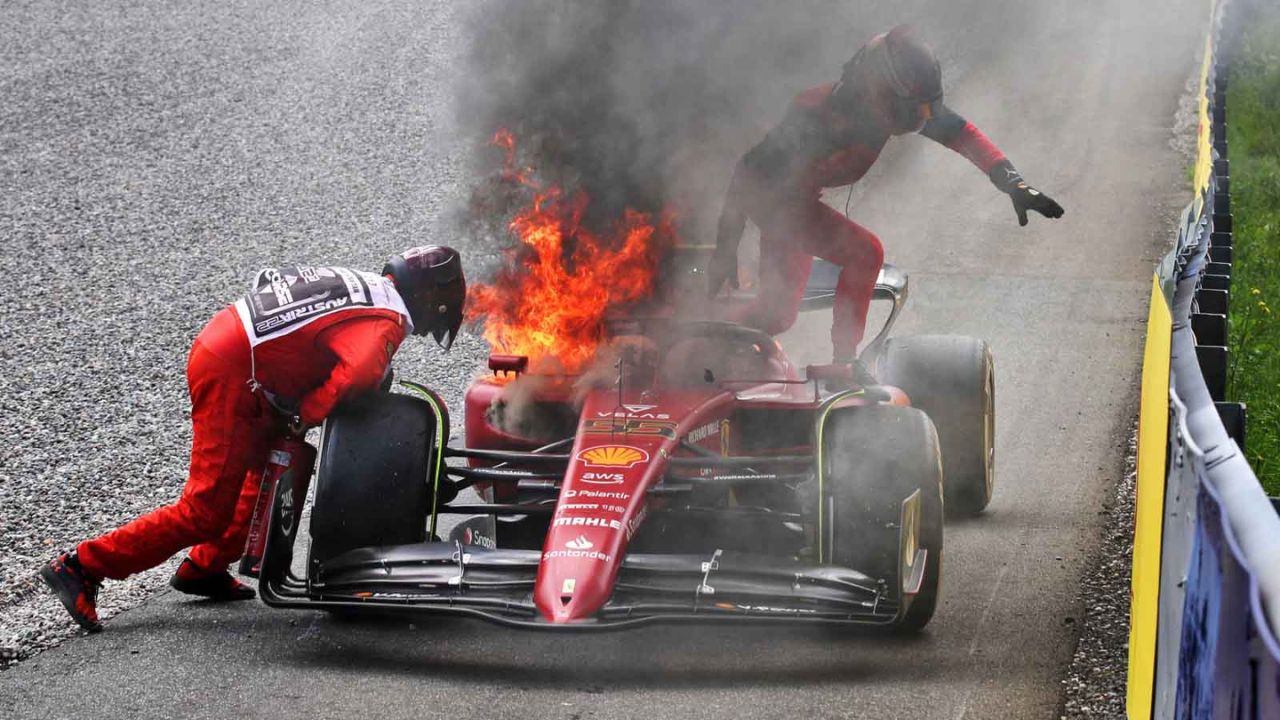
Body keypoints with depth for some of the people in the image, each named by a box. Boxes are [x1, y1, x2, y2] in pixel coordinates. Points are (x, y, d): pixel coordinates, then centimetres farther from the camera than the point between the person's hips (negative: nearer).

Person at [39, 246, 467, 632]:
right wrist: (305, 415, -15)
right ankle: (82, 566, -5)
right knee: (207, 512, -5)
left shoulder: (360, 282, 18)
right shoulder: (385, 324, -10)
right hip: (230, 378, -10)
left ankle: (204, 568, 28)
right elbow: (357, 374, -29)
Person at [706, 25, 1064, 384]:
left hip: (799, 195, 8)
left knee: (778, 313, 15)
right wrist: (726, 246, -26)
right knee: (864, 254, -22)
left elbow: (958, 132, -10)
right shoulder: (819, 115, -37)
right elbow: (752, 169, -30)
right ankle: (844, 362, -12)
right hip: (769, 194, -8)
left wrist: (1013, 183, -20)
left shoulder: (896, 101, -19)